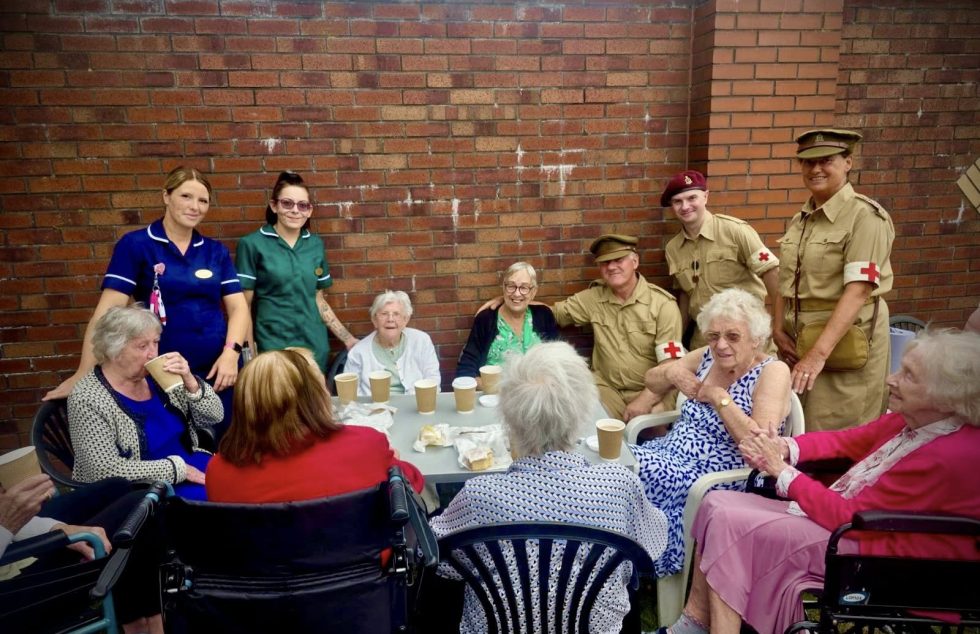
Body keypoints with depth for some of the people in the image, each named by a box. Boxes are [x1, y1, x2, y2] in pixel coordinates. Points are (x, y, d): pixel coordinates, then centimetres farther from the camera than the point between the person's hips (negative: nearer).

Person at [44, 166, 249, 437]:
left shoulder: (216, 251, 7)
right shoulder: (135, 245, -4)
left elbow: (238, 306, 3)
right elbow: (108, 310, -10)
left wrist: (231, 353, -14)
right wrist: (83, 373, -15)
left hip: (219, 368, 3)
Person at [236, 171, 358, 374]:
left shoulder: (315, 245, 7)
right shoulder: (252, 244, -5)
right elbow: (243, 305, -4)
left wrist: (348, 338, 10)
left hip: (315, 346, 4)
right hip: (272, 348, -4)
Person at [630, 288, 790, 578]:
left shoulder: (772, 372, -10)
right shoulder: (707, 357, 7)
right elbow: (651, 382, 16)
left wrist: (719, 397, -18)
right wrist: (672, 372, -5)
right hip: (672, 452, 7)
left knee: (637, 473, -27)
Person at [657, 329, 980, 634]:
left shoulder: (951, 455, -25)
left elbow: (850, 517, -25)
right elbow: (846, 440, 12)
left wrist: (783, 471, -16)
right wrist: (786, 447, -8)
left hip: (874, 551, -9)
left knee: (731, 525, -18)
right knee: (717, 504, -1)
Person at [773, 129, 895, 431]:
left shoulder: (865, 216, -12)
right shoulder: (800, 220, 10)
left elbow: (858, 290, -21)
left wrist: (818, 353, -27)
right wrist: (778, 329, -1)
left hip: (843, 342, -6)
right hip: (798, 340, 7)